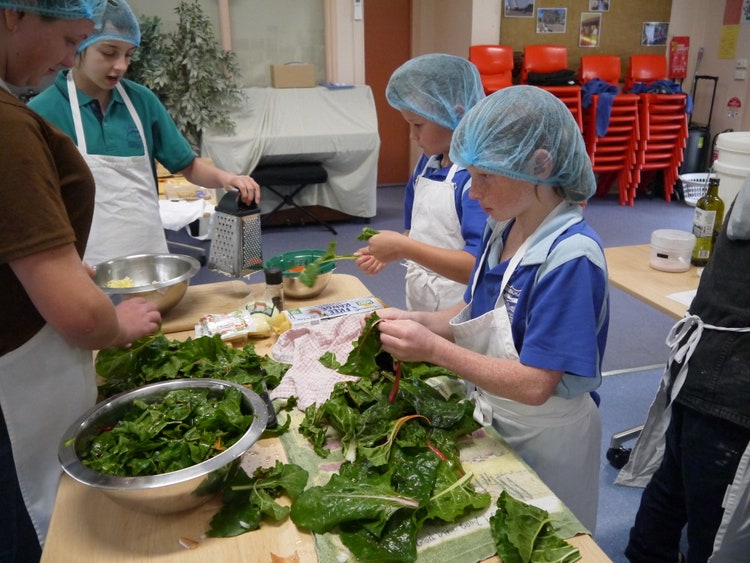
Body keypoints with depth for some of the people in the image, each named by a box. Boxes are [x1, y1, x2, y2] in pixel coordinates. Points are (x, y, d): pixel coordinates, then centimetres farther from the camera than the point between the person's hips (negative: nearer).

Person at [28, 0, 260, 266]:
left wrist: (223, 177, -12)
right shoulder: (43, 112, -8)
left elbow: (187, 165, 8)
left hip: (150, 254, 3)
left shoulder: (142, 100, 1)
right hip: (86, 265, -3)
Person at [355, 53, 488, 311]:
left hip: (456, 315, -7)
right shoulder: (427, 162, 3)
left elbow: (478, 266, -27)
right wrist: (388, 252, -3)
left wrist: (403, 247, -25)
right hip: (417, 302, 7)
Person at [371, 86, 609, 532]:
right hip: (492, 424, 7)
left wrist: (434, 348, -29)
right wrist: (420, 322, -12)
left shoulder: (570, 256, -29)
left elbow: (535, 385, -30)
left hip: (543, 440, -7)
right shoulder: (504, 227, -6)